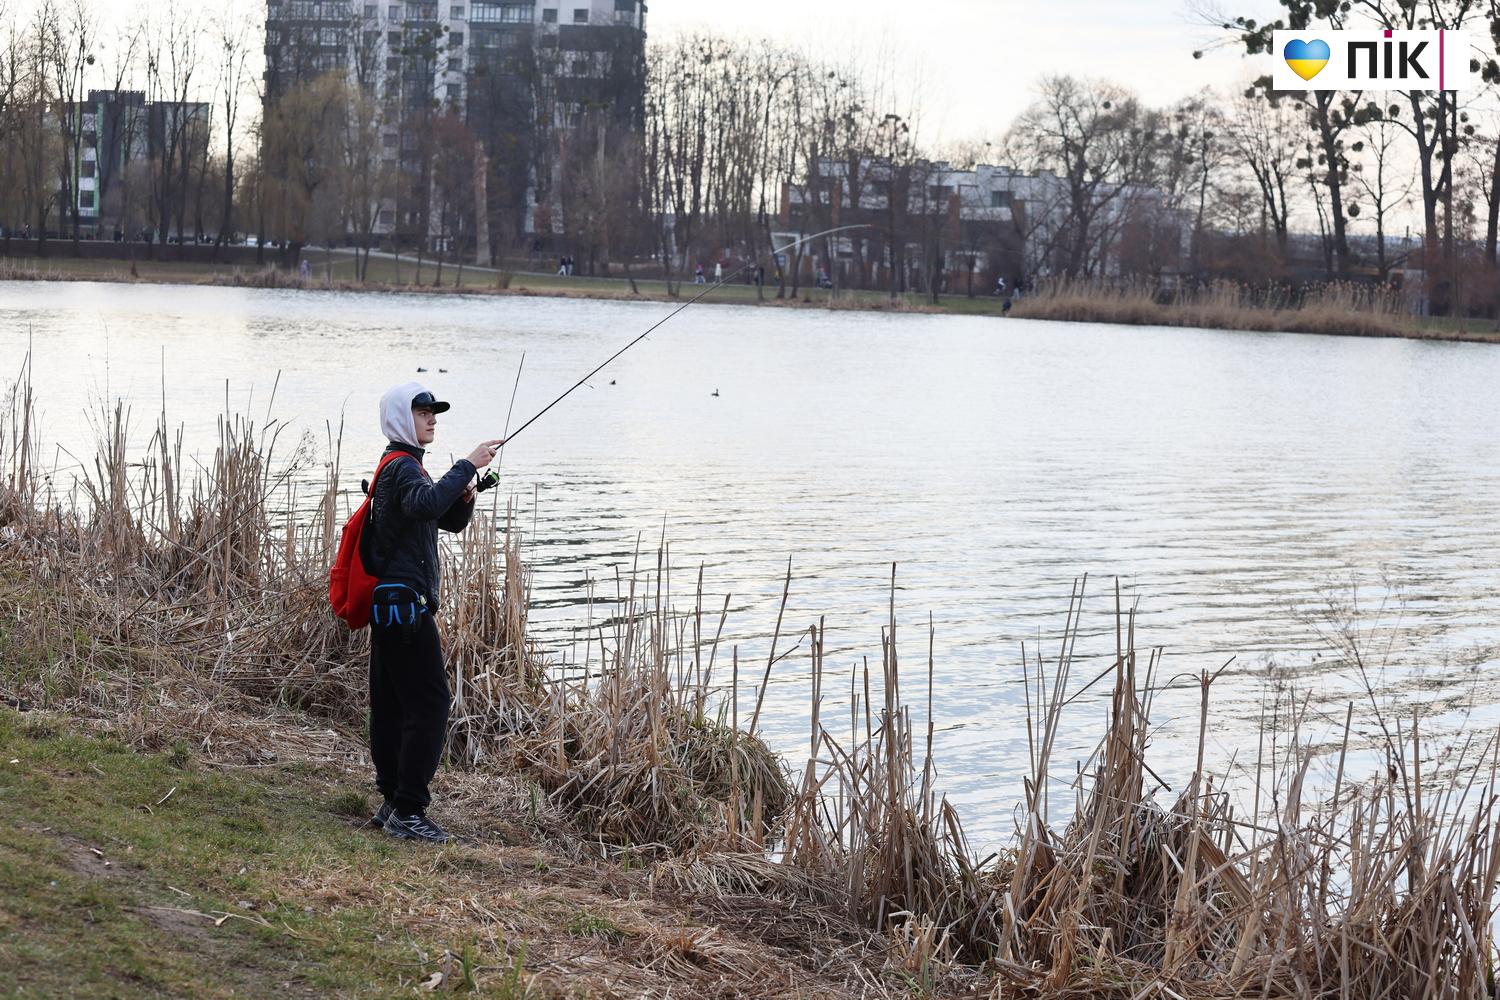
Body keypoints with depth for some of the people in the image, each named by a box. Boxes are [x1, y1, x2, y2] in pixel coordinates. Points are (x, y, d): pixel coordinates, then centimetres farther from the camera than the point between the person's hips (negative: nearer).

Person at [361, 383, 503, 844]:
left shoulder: (404, 467, 22)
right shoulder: (403, 467, -11)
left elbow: (452, 522, 22)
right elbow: (424, 504, -34)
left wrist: (464, 496, 2)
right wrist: (466, 467, -31)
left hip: (388, 604, 11)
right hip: (404, 602, -11)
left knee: (391, 704, 11)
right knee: (429, 705, -12)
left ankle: (392, 804, 16)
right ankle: (407, 811, -12)